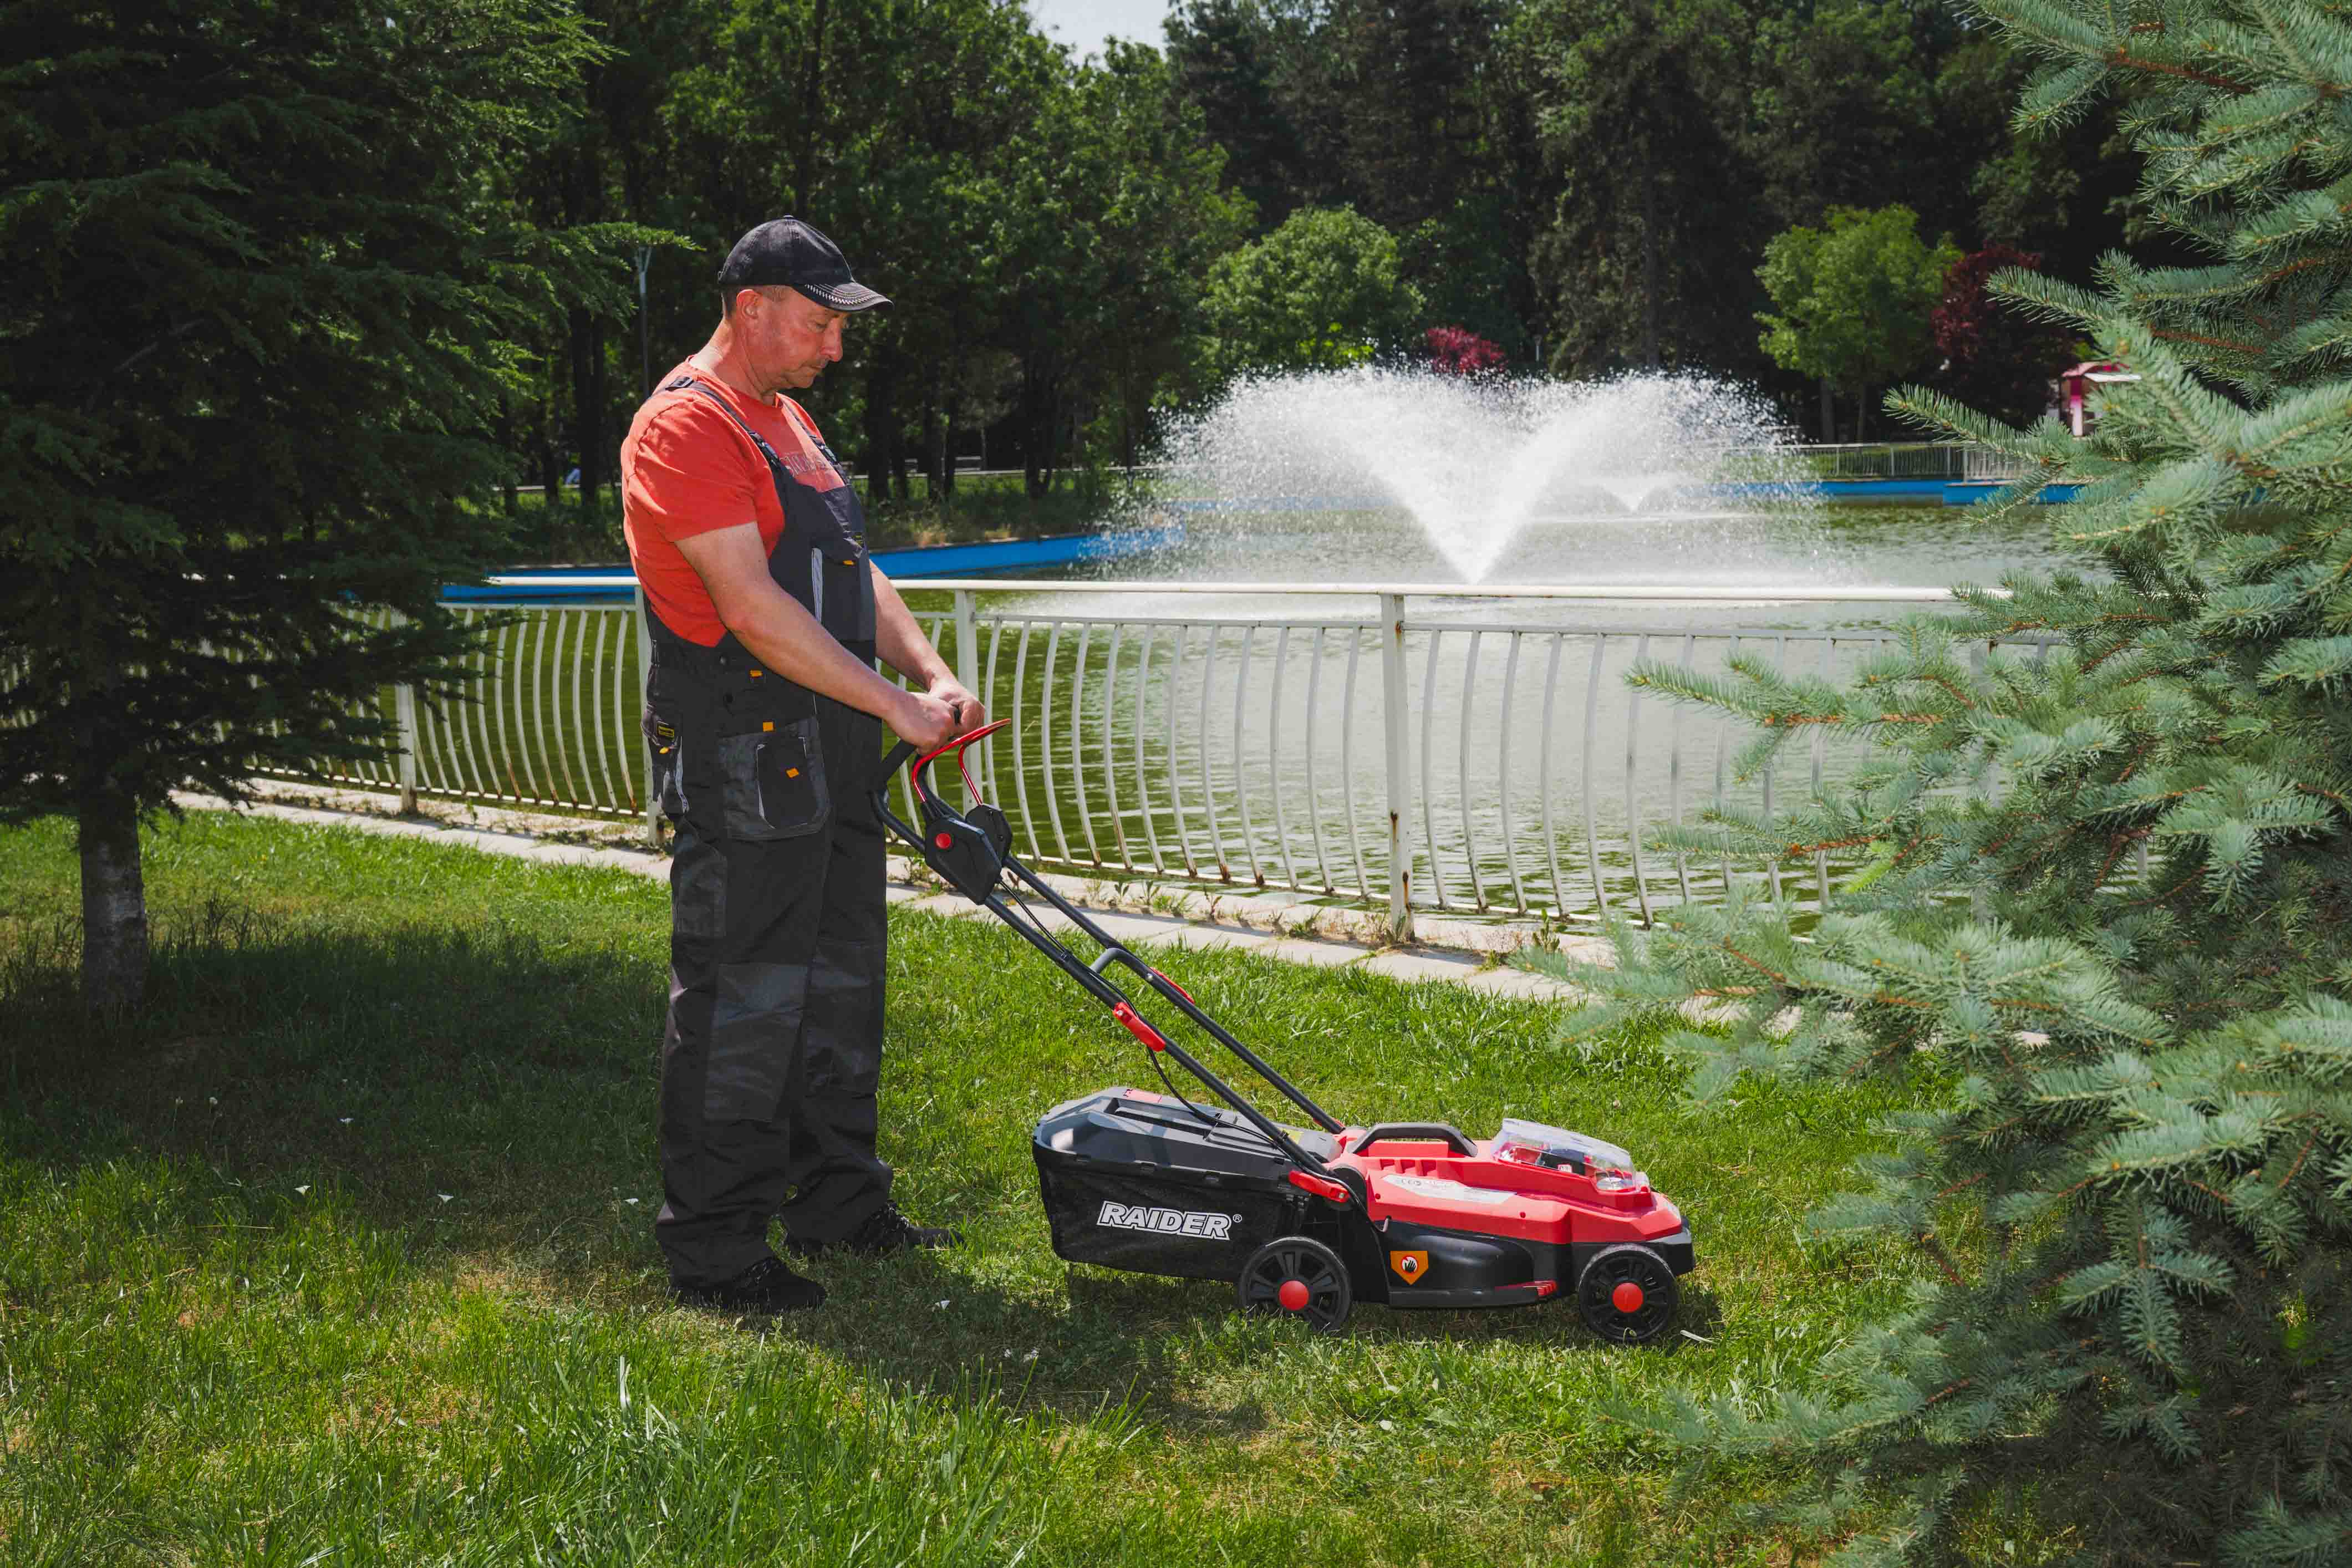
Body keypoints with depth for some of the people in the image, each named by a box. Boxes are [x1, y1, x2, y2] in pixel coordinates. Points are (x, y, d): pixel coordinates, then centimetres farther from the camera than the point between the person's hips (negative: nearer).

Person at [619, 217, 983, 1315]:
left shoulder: (788, 421, 18)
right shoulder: (688, 425, -14)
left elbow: (851, 573, 19)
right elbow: (753, 609, -22)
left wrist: (931, 674, 3)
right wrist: (893, 703, -19)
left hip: (831, 762, 10)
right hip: (744, 765, -10)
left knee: (841, 984, 16)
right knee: (743, 1005, -5)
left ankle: (839, 1204, 27)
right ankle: (714, 1255, 2)